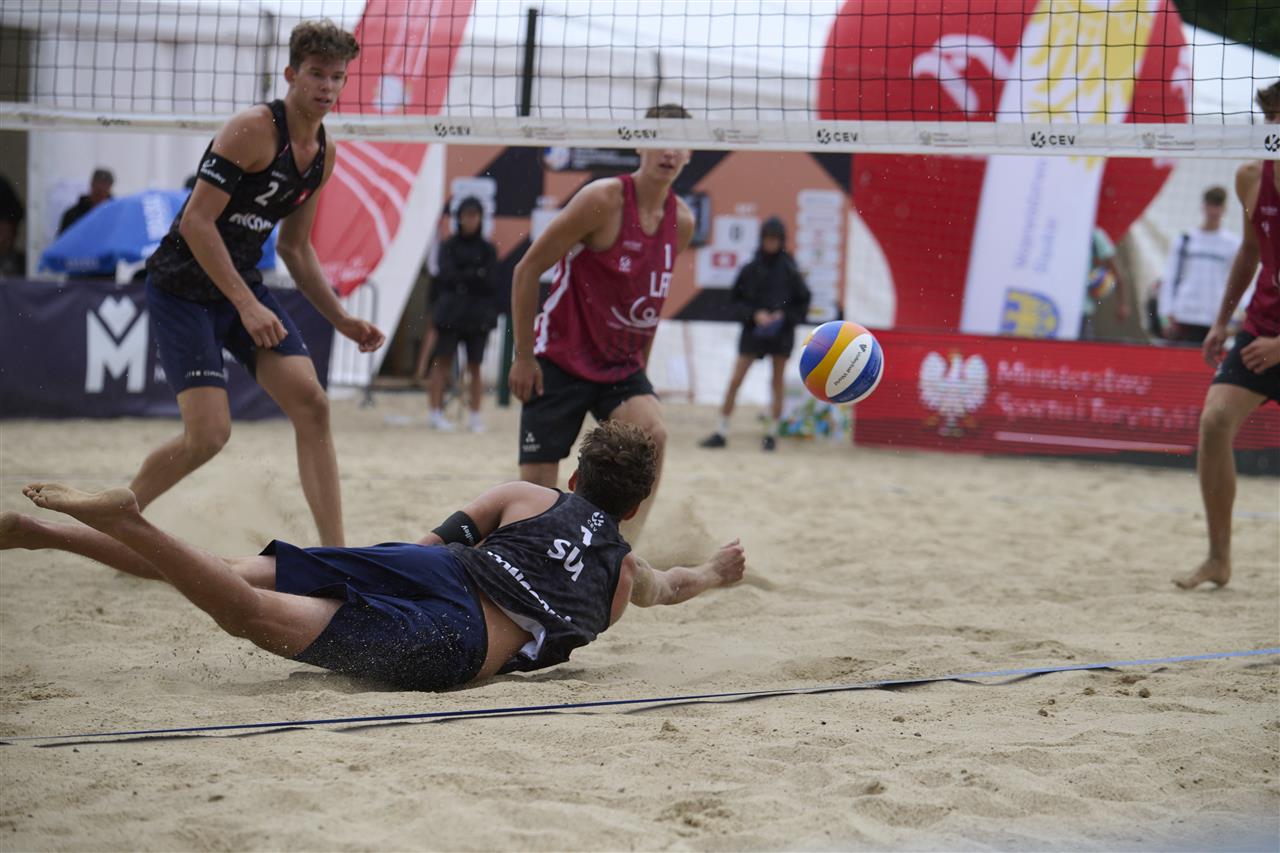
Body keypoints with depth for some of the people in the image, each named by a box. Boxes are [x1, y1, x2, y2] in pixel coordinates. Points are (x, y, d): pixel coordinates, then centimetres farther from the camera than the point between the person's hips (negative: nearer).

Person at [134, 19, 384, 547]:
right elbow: (196, 221, -23)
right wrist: (246, 305, -26)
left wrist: (342, 321, 12)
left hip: (243, 285, 8)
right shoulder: (253, 129, -19)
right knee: (208, 433, -16)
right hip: (182, 288, -8)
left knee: (311, 405, -8)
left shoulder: (323, 155, 7)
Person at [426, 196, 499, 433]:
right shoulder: (448, 247, 4)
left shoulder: (488, 250, 7)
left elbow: (491, 283, 1)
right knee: (443, 361, -2)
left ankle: (475, 415, 8)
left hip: (478, 314, 1)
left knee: (475, 366, 3)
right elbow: (447, 275, -6)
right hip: (450, 312, -1)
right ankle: (436, 412, 2)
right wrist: (476, 275, -10)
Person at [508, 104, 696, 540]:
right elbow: (527, 269, -11)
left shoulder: (682, 221, 3)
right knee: (538, 484, -3)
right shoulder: (604, 199, -15)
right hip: (560, 360, -4)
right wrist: (523, 356, -11)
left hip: (621, 366, 4)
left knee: (653, 433, -24)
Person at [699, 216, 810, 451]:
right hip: (754, 330, 0)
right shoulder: (750, 269, -1)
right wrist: (755, 314, -11)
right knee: (735, 381, -4)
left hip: (782, 331, 0)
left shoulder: (789, 270, -1)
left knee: (777, 383, 5)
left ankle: (772, 433, 15)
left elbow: (802, 301, 5)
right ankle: (722, 432, 1)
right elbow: (737, 299, 4)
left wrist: (784, 315, -10)